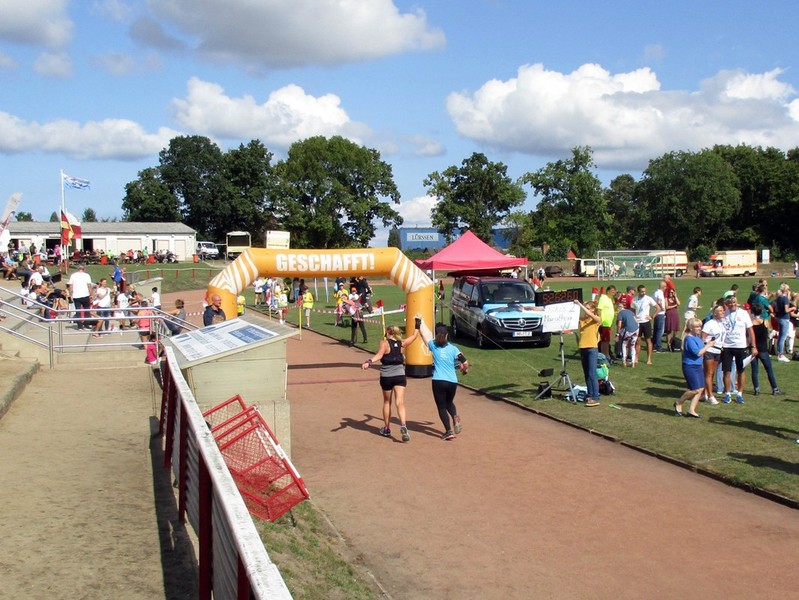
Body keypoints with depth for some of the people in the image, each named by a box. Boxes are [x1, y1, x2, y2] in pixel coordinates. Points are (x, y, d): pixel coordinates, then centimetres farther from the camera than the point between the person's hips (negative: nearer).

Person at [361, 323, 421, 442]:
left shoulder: (384, 342, -4)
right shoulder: (402, 343, 7)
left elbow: (379, 355, -22)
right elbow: (415, 336, 24)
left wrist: (368, 362, -34)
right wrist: (418, 325, 39)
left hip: (386, 377, -1)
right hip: (400, 376, 2)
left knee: (387, 402, 16)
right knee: (400, 402, -6)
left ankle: (387, 429, 27)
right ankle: (403, 425, -30)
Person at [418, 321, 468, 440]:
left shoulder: (433, 346, 0)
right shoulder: (453, 348, 2)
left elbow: (424, 333, 13)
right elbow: (465, 363, -1)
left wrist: (420, 321, 27)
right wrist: (465, 370, 22)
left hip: (438, 381, -2)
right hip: (452, 381, 2)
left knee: (441, 407, 6)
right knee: (449, 402, 25)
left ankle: (449, 431, -6)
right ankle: (455, 417, -4)